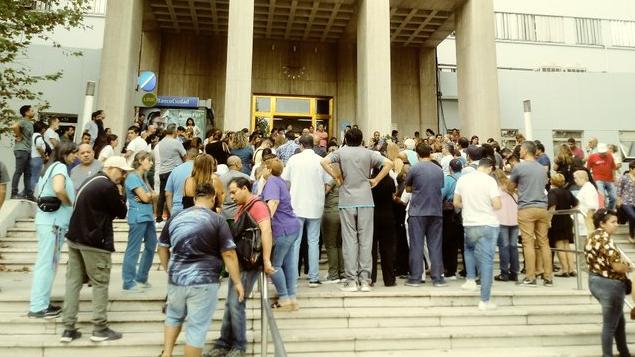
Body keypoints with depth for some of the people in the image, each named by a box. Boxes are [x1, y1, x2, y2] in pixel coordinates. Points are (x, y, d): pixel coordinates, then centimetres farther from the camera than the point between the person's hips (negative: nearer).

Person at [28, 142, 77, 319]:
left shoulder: (51, 166, 17)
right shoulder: (60, 166, -11)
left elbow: (39, 192, 22)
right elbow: (58, 189, -29)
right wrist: (69, 203, -11)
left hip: (48, 220, 10)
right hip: (53, 222, -9)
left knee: (47, 263, 13)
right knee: (47, 263, -6)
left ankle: (41, 303, 19)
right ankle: (37, 307, -1)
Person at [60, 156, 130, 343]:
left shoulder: (91, 181, 14)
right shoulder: (108, 186, -15)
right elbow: (121, 213, -8)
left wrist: (116, 194, 11)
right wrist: (120, 195, 4)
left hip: (75, 238, 9)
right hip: (94, 241, -9)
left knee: (73, 281, 9)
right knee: (100, 284, 1)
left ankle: (68, 329, 12)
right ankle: (100, 329, 6)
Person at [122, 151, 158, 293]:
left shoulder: (143, 177, 17)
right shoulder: (132, 177, -10)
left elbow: (154, 195, 9)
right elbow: (145, 197, -16)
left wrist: (149, 195, -10)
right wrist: (152, 194, 4)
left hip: (148, 215, 9)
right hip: (138, 217, -9)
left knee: (151, 246, 14)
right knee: (133, 249, -2)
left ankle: (141, 278, 26)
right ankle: (128, 283, 6)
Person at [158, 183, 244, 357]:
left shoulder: (175, 218, 8)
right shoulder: (217, 220, -7)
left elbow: (162, 247, 17)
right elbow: (228, 254, -9)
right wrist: (237, 282, -3)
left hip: (176, 278, 5)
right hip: (204, 281, -5)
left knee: (174, 315, 29)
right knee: (197, 327, 7)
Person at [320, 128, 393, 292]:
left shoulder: (341, 152, 3)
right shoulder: (368, 153, 6)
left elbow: (324, 162, -13)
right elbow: (388, 163, -3)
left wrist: (336, 177, -2)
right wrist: (376, 180, 3)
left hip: (347, 202, -1)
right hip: (365, 201, 1)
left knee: (349, 240, 3)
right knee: (365, 241, 4)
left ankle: (351, 280, 4)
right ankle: (365, 280, 6)